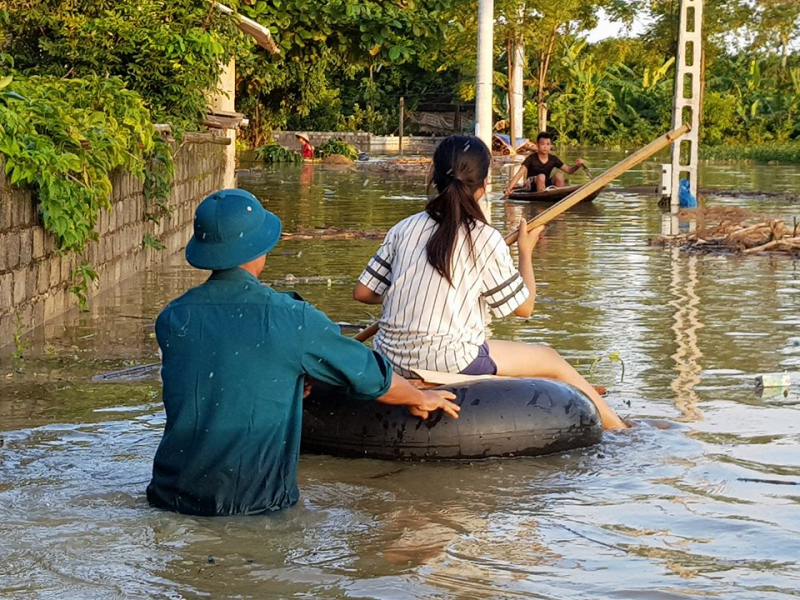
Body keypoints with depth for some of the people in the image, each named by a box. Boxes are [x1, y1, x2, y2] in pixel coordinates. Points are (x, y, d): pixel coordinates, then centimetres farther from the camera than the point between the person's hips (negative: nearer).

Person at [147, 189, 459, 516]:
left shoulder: (172, 320, -1)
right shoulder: (292, 318, -10)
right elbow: (369, 375, 5)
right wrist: (421, 399, 26)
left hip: (176, 496, 3)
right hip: (259, 499, -2)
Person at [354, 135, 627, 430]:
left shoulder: (403, 229, 4)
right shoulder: (485, 239, -9)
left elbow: (363, 292, 6)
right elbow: (524, 306, 0)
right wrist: (525, 251, 15)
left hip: (390, 359, 6)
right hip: (451, 361, -6)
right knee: (550, 360, 12)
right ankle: (618, 429, 21)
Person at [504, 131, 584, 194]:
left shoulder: (553, 159, 0)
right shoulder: (531, 158, -12)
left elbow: (569, 170, -1)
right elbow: (519, 174, -21)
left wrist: (577, 166, -24)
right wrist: (510, 188, -35)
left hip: (546, 186, 4)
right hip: (531, 186, -4)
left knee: (559, 176, -21)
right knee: (541, 176, -33)